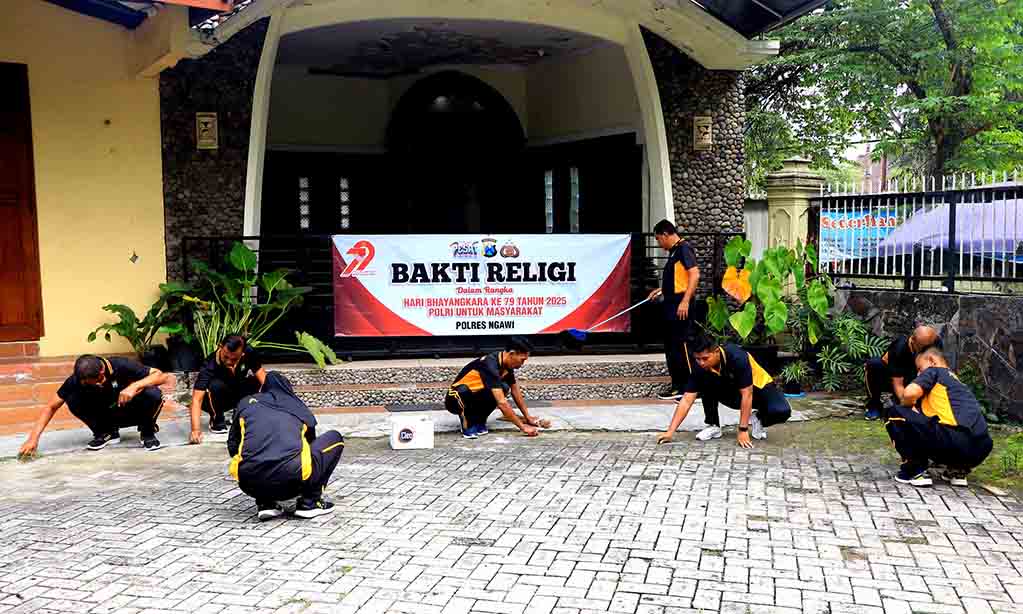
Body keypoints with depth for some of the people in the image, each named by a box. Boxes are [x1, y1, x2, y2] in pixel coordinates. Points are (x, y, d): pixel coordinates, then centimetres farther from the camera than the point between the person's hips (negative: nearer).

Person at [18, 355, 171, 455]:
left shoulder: (122, 366, -30)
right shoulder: (77, 380, -23)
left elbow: (162, 376, -31)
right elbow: (51, 407, -15)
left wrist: (135, 386, -45)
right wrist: (33, 438, -24)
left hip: (132, 412, -3)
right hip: (106, 414, 3)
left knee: (153, 394, -35)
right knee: (73, 400, -25)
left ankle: (147, 432, -5)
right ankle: (107, 432, -1)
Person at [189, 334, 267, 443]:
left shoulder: (249, 353, -22)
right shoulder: (209, 366, -32)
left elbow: (263, 377, -19)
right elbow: (197, 399, -38)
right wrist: (196, 429, -51)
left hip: (238, 393, 3)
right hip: (215, 400, -3)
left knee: (258, 382, -25)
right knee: (216, 385, -36)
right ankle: (217, 419, -9)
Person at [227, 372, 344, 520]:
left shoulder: (246, 403, 24)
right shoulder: (300, 407, 24)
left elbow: (233, 446, 30)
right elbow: (311, 443, 38)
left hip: (250, 484, 3)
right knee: (335, 438, 22)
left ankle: (265, 503, 16)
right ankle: (309, 503, 15)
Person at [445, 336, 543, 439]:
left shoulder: (506, 365, -3)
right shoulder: (490, 366, -29)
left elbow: (516, 392, 12)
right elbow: (501, 403, -33)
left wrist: (528, 417, 11)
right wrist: (523, 427, -29)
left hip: (474, 397, 8)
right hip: (456, 400, -8)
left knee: (504, 388, -16)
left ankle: (477, 421, -1)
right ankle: (467, 423, -12)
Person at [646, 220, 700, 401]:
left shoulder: (684, 249, -11)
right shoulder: (674, 251, 18)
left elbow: (694, 275, -21)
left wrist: (685, 301, -26)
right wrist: (662, 290, 24)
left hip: (681, 306, -10)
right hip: (671, 306, 10)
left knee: (682, 346, -8)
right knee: (671, 347, 13)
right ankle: (678, 386, 20)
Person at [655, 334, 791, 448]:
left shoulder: (737, 357, -36)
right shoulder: (701, 367, -22)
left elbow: (746, 394, -33)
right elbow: (686, 400, -22)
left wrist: (743, 430, -33)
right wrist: (670, 432, -29)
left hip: (758, 386, -4)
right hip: (732, 392, 4)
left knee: (781, 411, -33)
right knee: (706, 382, -24)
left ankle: (758, 420, 1)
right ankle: (713, 426, -6)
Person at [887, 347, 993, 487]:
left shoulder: (934, 371, 11)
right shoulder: (957, 381, 34)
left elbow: (910, 393, -7)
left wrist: (909, 405, 14)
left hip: (954, 438, -8)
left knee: (897, 414, 5)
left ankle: (916, 471, 1)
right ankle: (958, 469, 15)